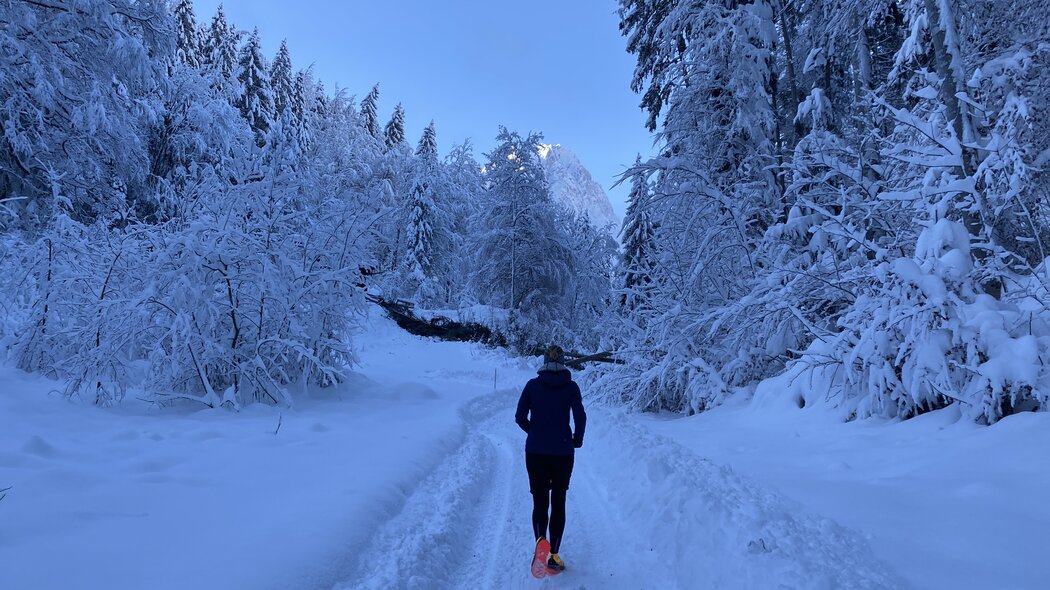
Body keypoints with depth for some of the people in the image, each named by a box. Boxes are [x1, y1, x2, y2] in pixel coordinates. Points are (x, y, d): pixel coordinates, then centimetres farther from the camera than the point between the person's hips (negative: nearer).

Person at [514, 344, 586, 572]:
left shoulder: (533, 385, -2)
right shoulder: (571, 386, -4)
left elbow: (520, 417, -4)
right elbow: (580, 416, -12)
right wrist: (577, 440, 5)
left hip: (535, 452, 0)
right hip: (562, 453, 0)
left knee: (540, 501, 9)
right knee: (558, 503, 13)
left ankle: (540, 540, -16)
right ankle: (554, 554, 13)